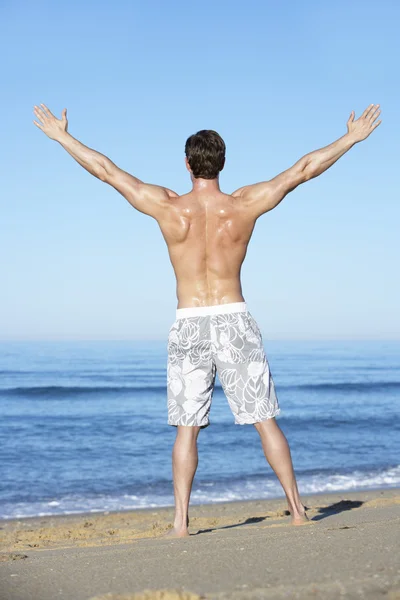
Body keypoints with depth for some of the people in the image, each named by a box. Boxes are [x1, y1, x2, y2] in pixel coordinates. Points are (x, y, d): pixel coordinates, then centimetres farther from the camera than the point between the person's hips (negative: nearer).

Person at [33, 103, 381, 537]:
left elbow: (106, 170, 2)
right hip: (235, 321, 1)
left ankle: (181, 522, 2)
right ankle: (297, 511, 11)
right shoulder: (245, 205, -4)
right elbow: (303, 170, 3)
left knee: (187, 427, 5)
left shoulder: (168, 207, -5)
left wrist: (62, 136, 13)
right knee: (265, 420, 7)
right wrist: (352, 137, 13)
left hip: (189, 326, 0)